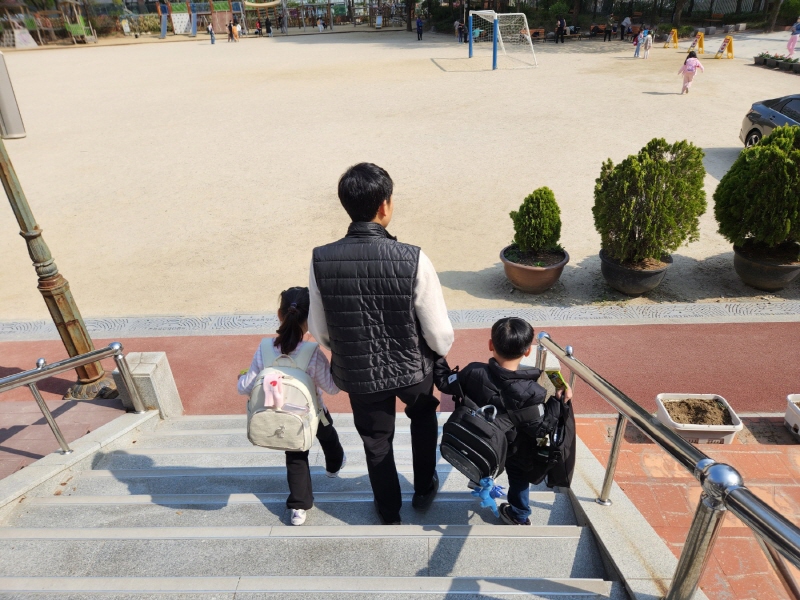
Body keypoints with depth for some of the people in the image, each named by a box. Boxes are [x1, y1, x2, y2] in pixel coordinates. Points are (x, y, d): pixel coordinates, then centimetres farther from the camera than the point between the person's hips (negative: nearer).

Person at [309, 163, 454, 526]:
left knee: (376, 442, 27)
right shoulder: (413, 260, -27)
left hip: (358, 373, 1)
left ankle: (389, 514, 49)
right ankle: (424, 489, 51)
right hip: (412, 368, -1)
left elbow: (319, 331, -6)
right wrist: (440, 350, 6)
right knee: (423, 417, 33)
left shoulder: (321, 261, -19)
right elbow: (440, 335, -18)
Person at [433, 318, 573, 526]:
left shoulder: (474, 373, -28)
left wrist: (438, 358, 2)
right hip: (515, 452, -2)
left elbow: (445, 383, -13)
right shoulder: (531, 392, -35)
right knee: (519, 478, 27)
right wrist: (558, 402, -18)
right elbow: (540, 429, -25)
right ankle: (519, 516, 48)